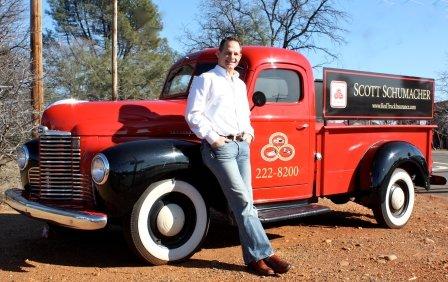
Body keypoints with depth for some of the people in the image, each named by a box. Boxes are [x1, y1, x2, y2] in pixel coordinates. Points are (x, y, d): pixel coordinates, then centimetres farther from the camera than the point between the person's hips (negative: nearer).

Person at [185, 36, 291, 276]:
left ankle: (254, 257, 3)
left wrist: (248, 133, 12)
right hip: (219, 146, -6)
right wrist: (213, 137, -13)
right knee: (243, 201, -12)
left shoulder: (241, 84, 23)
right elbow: (193, 114, -5)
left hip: (242, 146, 6)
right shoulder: (205, 79, 3)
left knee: (245, 202, 2)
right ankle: (263, 253, -9)